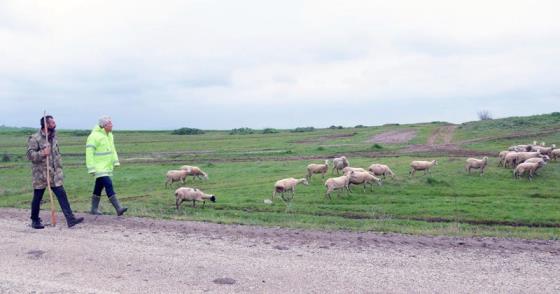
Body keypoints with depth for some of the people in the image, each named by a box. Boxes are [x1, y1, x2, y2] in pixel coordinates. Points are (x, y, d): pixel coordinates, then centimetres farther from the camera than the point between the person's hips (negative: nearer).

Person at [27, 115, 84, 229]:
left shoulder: (53, 137, 12)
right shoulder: (35, 138, -10)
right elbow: (30, 154, -14)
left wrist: (59, 168, 19)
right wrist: (42, 154, -28)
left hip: (54, 173, 6)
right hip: (40, 173, -6)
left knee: (62, 195, -3)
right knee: (37, 198, 7)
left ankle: (70, 219, -6)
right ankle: (35, 221, 23)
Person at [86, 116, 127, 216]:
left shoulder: (109, 134, 10)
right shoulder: (94, 136, -16)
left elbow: (112, 148, 20)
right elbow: (89, 152, -17)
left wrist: (115, 161, 12)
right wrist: (91, 168, -20)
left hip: (107, 166, 9)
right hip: (99, 167, -8)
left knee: (99, 187, 15)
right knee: (109, 185, -15)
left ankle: (94, 208, 25)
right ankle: (118, 208, -18)